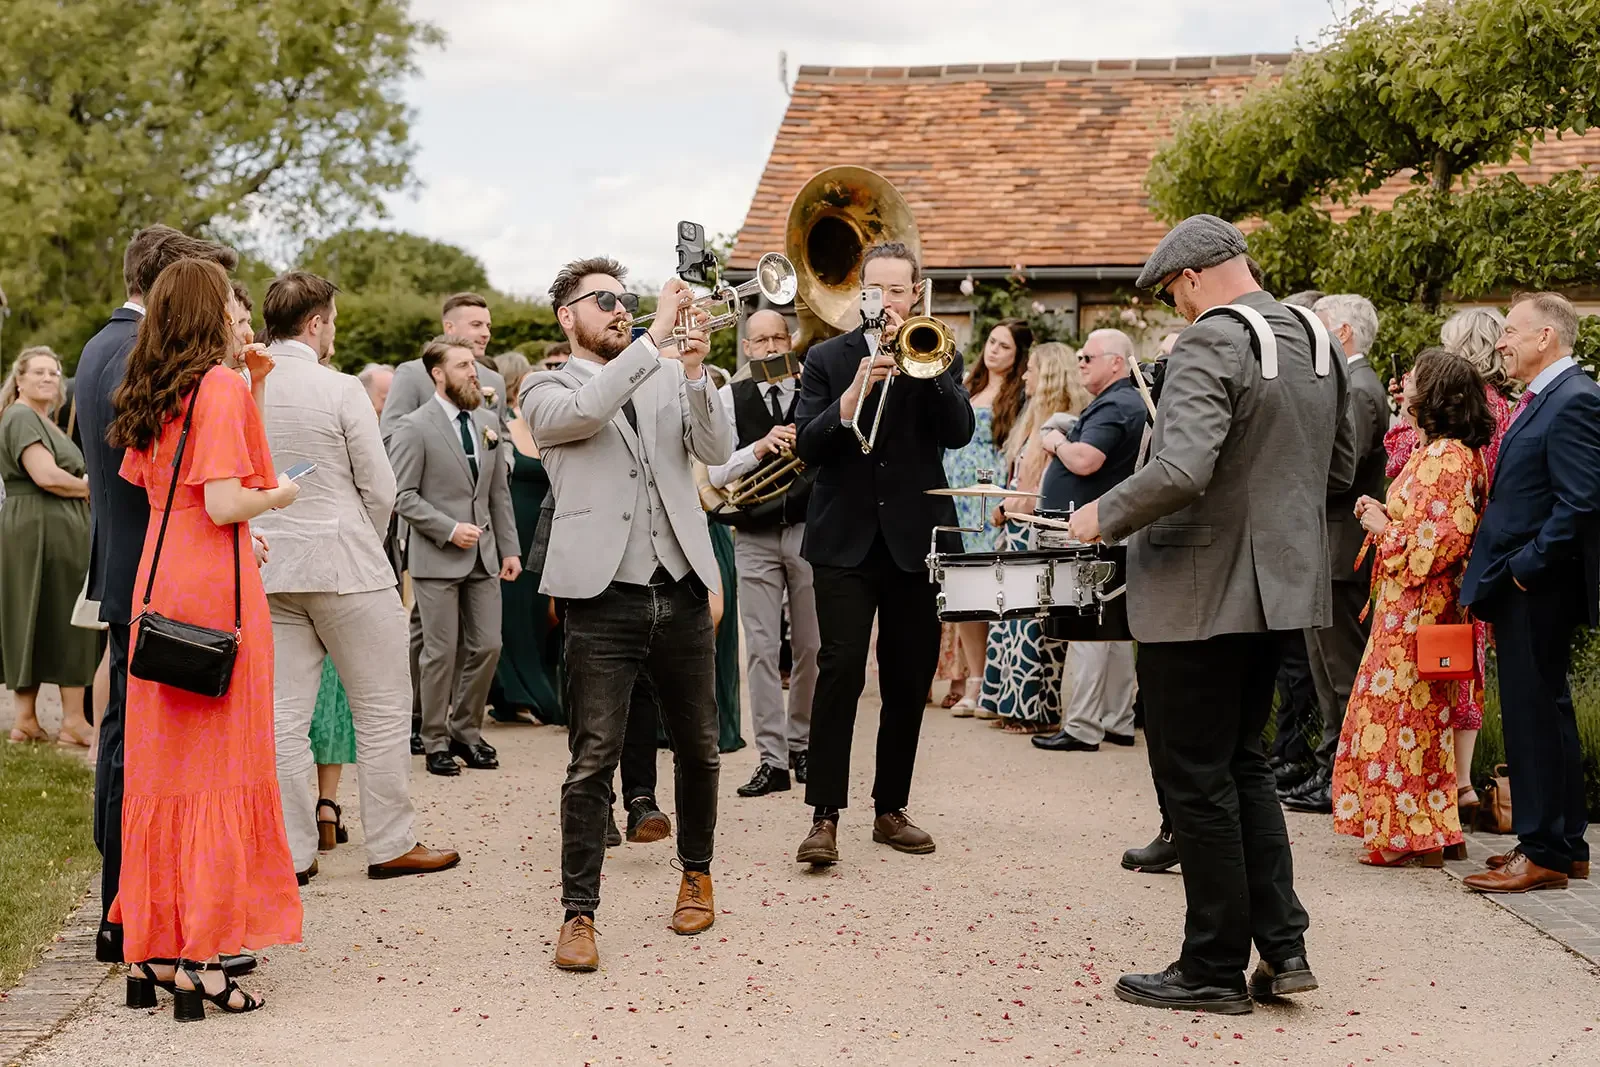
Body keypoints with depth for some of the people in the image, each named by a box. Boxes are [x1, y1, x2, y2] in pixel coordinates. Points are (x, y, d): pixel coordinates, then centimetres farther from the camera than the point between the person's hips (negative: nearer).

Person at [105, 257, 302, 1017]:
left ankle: (151, 950, 14)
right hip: (216, 589, -7)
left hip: (157, 585, 7)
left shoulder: (150, 395, 12)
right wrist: (279, 496, 2)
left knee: (160, 768, 10)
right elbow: (224, 503, -19)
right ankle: (202, 958, -3)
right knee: (221, 768, -2)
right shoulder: (221, 386, -11)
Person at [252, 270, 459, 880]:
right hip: (344, 567, -5)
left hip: (268, 574, 5)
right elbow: (381, 491, -7)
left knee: (285, 714, 8)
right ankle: (391, 845, 10)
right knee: (383, 710, 6)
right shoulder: (340, 391, -11)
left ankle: (292, 851, 10)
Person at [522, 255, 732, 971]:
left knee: (698, 750, 13)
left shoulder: (666, 378, 15)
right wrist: (654, 338, -21)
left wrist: (694, 372, -16)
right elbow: (584, 412, -19)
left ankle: (696, 873, 34)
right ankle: (579, 913, 0)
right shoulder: (547, 390, 5)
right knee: (593, 762, -7)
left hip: (682, 592, 4)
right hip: (604, 599, -4)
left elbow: (718, 450, 0)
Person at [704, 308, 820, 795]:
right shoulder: (731, 398, 3)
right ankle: (772, 759, 0)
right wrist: (758, 449, -19)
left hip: (809, 530, 0)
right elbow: (717, 473, -3)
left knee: (811, 647, 8)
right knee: (761, 649, -3)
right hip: (755, 536, 0)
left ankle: (801, 745, 24)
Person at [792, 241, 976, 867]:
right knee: (840, 669, -13)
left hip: (914, 539, 2)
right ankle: (825, 816, -12)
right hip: (846, 541, -2)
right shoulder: (827, 359, 7)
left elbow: (959, 432, -8)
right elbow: (806, 447, -5)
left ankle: (890, 809, 18)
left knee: (909, 681, 6)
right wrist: (855, 392, -19)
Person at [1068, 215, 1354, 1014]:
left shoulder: (1211, 343, -19)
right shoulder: (1315, 339, 8)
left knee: (1196, 779, 2)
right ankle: (1282, 946, 17)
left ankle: (1214, 970, 10)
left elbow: (1179, 470, -30)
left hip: (1201, 592, -9)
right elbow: (1338, 471, 16)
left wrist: (1104, 516, -15)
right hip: (1279, 582, 9)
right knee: (1241, 762, 20)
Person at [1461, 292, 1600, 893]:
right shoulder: (1540, 400, 16)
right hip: (1522, 586, 10)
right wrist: (1504, 570, 11)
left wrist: (1526, 566, -18)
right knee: (1545, 712, 16)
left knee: (1534, 714, -5)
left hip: (1537, 589, -10)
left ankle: (1544, 852, 3)